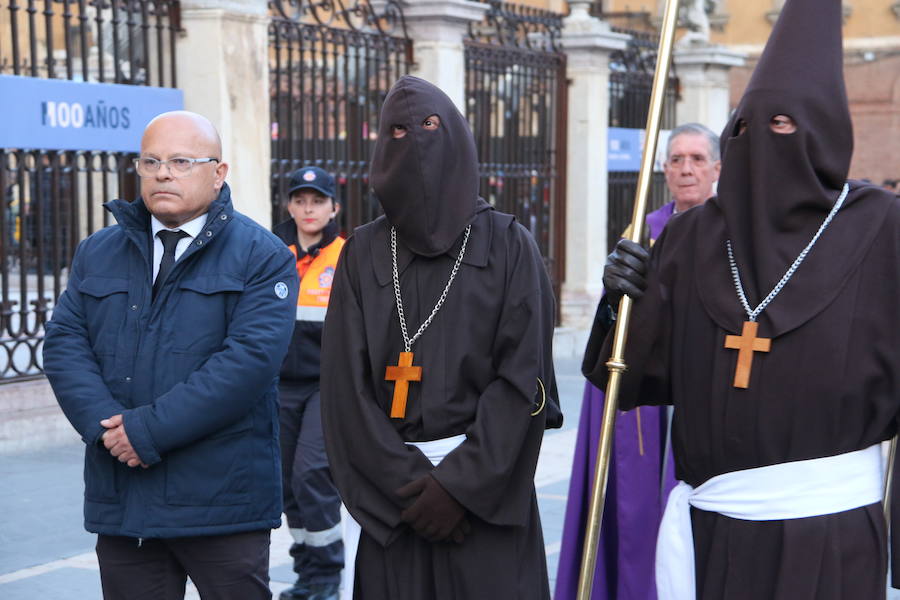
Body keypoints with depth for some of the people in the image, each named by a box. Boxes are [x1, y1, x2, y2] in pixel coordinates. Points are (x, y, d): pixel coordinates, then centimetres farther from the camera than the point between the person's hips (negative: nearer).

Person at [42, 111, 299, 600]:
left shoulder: (262, 256, -2)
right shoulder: (97, 254, 14)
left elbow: (251, 357, -15)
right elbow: (63, 343, 5)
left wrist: (149, 429, -18)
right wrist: (104, 425, -14)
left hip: (223, 504, -4)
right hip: (120, 502, 4)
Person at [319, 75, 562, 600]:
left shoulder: (507, 244, 3)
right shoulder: (364, 253, 8)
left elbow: (523, 376, -5)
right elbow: (346, 382, 1)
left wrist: (462, 482, -12)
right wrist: (406, 481, -9)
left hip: (489, 488, -1)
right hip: (391, 490, 2)